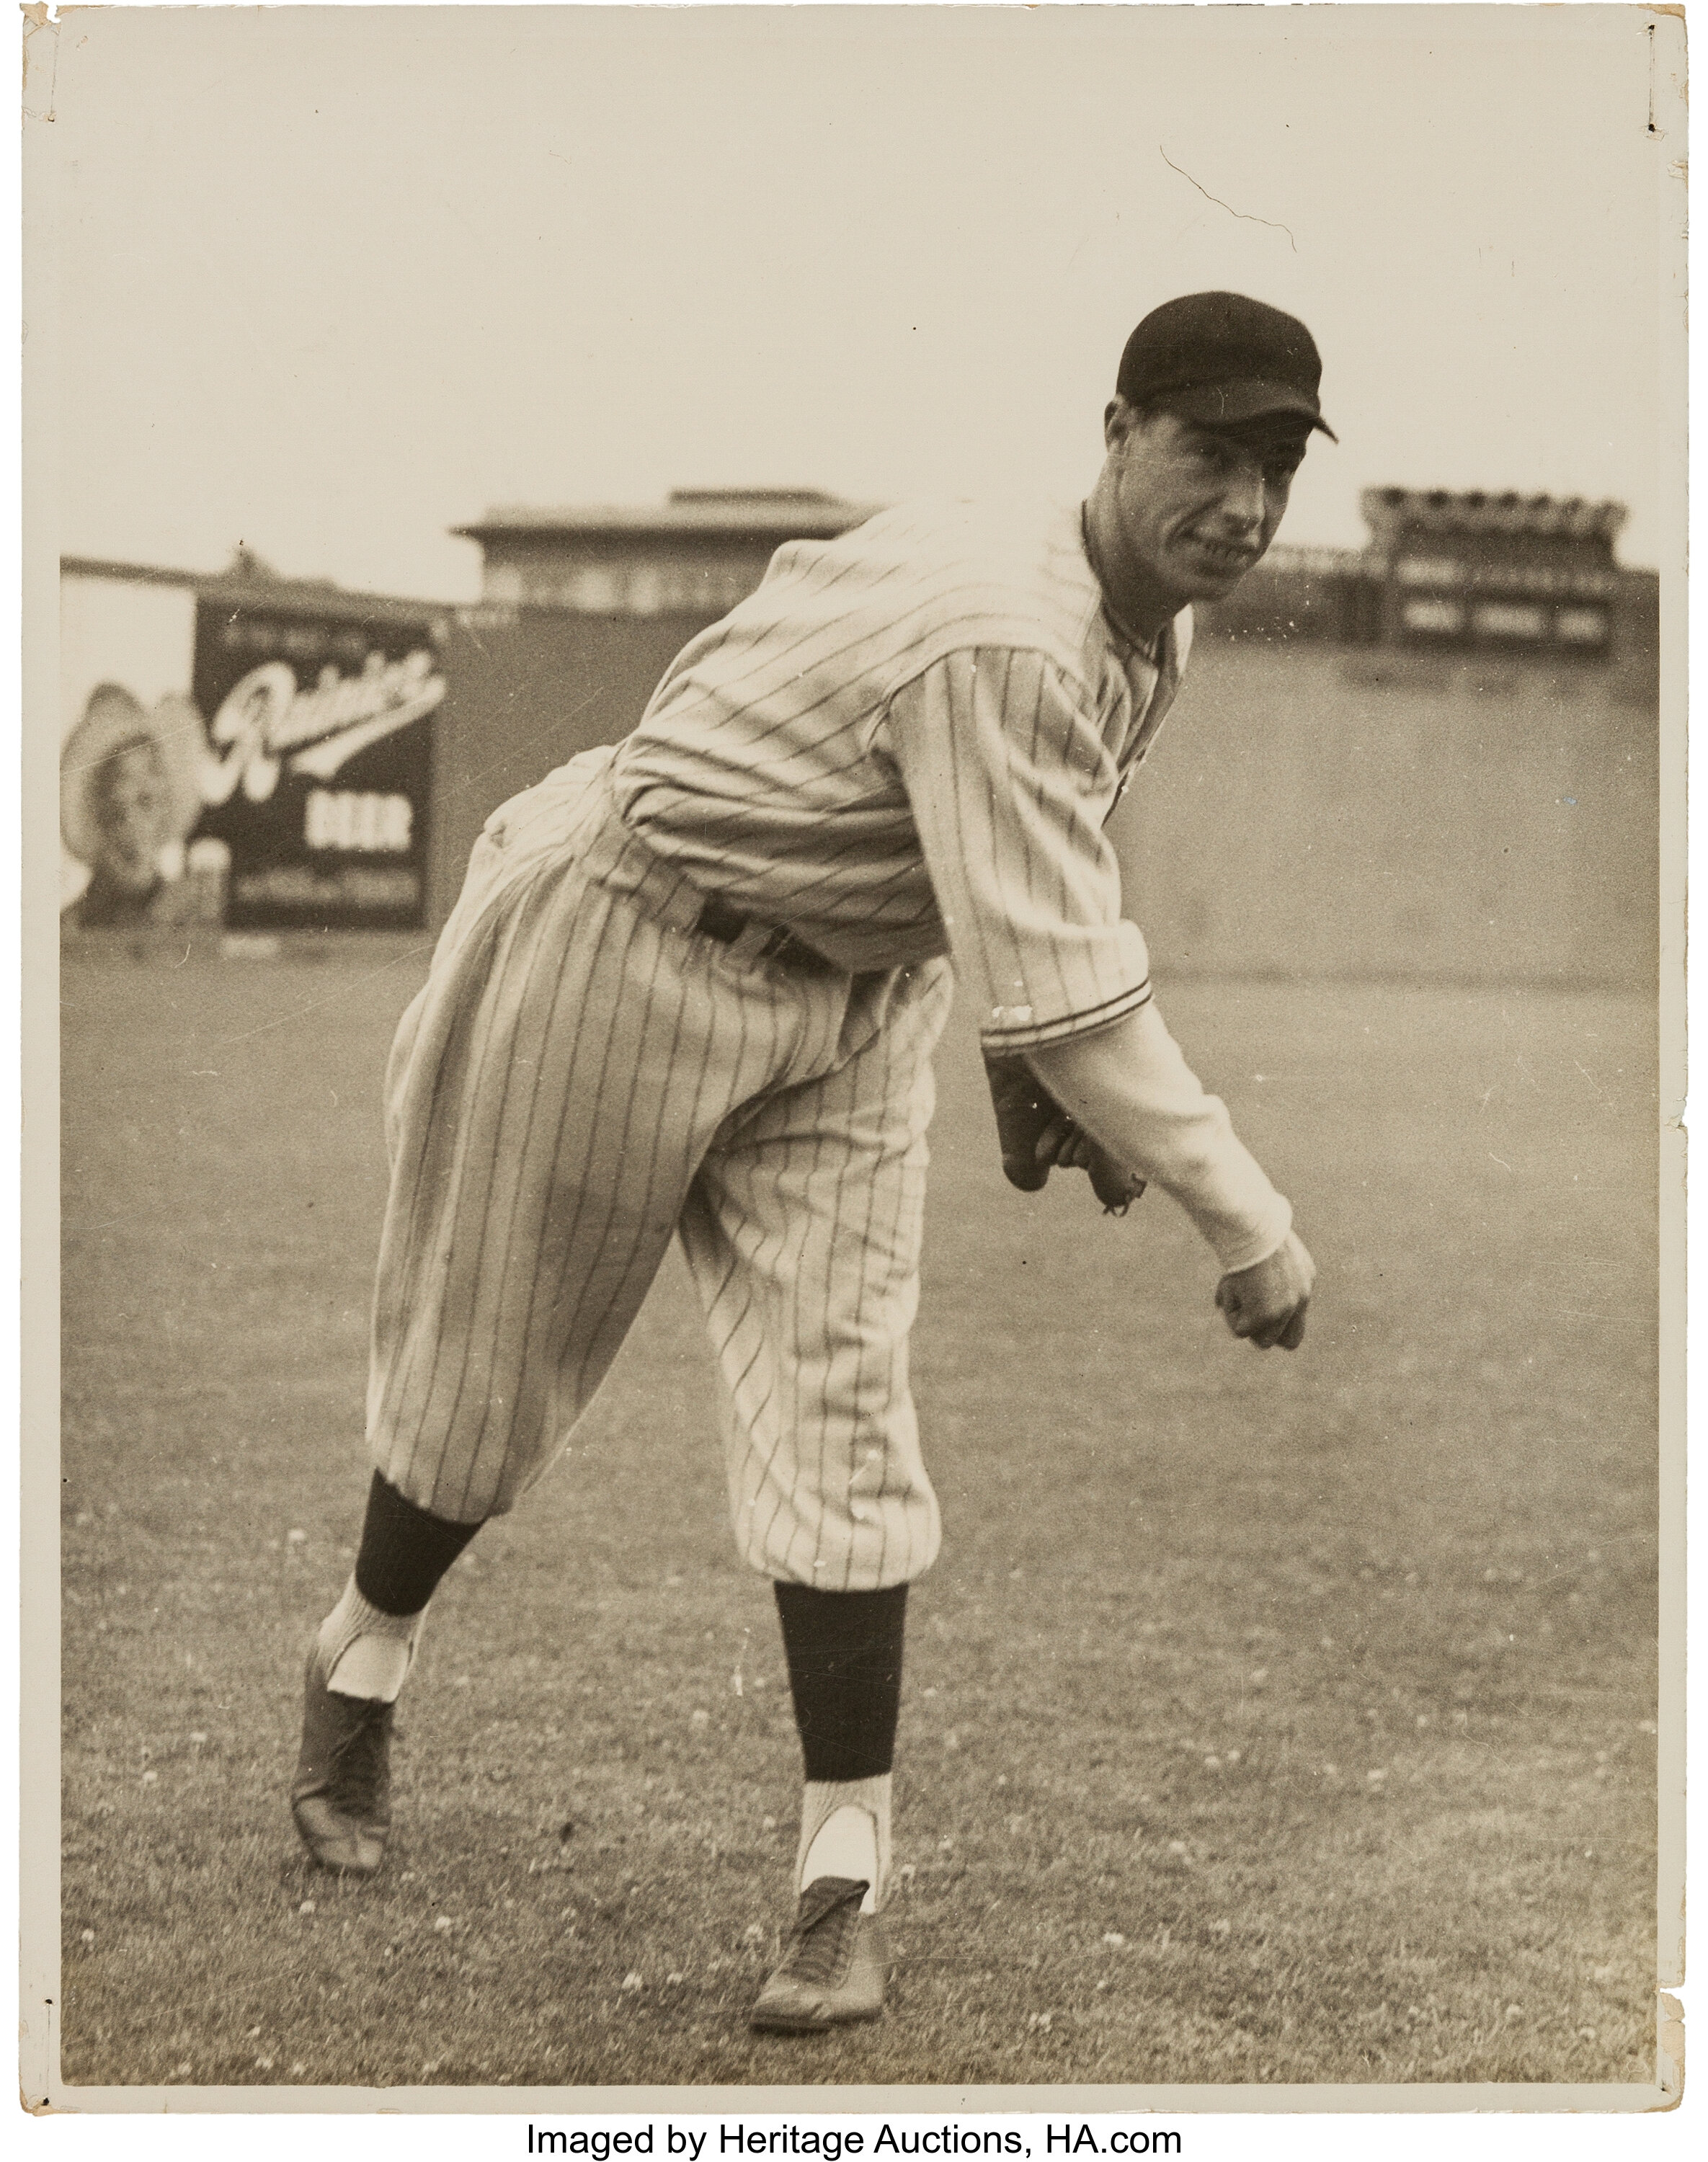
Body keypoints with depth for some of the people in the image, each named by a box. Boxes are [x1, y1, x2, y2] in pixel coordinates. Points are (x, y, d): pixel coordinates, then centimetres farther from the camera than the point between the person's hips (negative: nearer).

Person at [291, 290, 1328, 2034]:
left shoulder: (1146, 635, -4)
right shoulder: (1002, 640, -33)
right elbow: (1063, 982, -36)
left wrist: (1024, 1066, 8)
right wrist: (1245, 1222, -31)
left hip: (853, 995, 7)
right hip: (622, 950, -7)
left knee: (839, 1400, -4)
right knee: (494, 1354, 11)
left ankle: (845, 1880, 0)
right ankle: (359, 1663, 39)